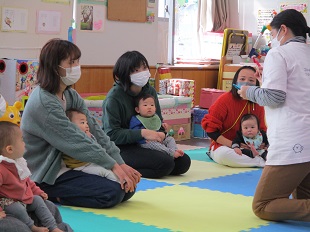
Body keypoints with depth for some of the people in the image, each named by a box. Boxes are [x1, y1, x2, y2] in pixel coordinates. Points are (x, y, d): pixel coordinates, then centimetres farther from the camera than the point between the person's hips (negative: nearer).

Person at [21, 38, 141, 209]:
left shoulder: (70, 95, 7)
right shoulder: (43, 103, -21)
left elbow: (95, 130, 2)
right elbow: (75, 142, -23)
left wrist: (120, 163, -8)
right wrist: (113, 166, -20)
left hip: (67, 166, 9)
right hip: (46, 176, -9)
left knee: (128, 187, 3)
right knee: (112, 192, -22)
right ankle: (49, 196, -5)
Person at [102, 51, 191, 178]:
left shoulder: (150, 91, 5)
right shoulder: (114, 97, -16)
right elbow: (111, 134, -20)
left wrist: (161, 131, -9)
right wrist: (142, 133, -26)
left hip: (145, 144, 8)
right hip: (120, 148, -8)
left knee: (184, 162, -4)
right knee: (165, 163, -25)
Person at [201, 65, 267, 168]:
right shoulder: (225, 99, -12)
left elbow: (262, 130, 13)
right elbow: (210, 128, -12)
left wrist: (263, 143, -11)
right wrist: (232, 144, -21)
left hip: (250, 147, 5)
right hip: (223, 146, -5)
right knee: (224, 155, -40)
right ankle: (261, 162, -28)